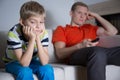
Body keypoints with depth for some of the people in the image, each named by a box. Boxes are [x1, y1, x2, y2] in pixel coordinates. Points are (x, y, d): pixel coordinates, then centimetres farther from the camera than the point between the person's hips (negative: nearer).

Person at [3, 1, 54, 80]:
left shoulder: (43, 33, -21)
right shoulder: (14, 33, -30)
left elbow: (44, 62, -26)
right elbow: (24, 63, -33)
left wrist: (38, 39, -36)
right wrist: (32, 39, -40)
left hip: (32, 61, 3)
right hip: (13, 63, -3)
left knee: (47, 68, -25)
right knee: (25, 71, -33)